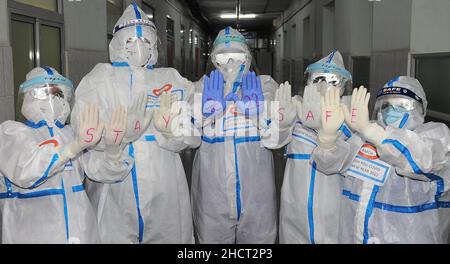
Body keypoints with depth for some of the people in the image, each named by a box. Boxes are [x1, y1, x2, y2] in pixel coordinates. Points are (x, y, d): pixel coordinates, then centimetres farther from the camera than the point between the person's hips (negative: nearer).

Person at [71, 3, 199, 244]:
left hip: (164, 192, 2)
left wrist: (169, 129, -22)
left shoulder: (172, 79, 9)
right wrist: (123, 128, -26)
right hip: (113, 192, -1)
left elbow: (192, 134, -1)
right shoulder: (99, 78, 5)